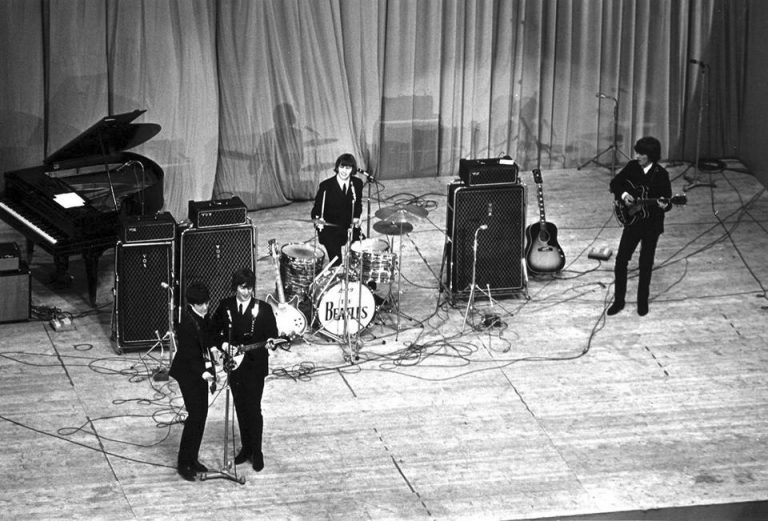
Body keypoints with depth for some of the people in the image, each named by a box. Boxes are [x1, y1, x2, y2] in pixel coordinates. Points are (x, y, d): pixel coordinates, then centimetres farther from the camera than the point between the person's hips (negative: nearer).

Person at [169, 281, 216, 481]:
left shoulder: (202, 318, 3)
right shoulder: (187, 323, -23)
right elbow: (188, 354, -23)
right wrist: (202, 373, -31)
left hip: (201, 371, 8)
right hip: (188, 373, -8)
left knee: (202, 414, 11)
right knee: (195, 415, -8)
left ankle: (192, 459, 21)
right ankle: (184, 463, 0)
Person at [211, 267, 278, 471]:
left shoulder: (263, 309, -6)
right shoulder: (225, 306, 2)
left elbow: (272, 334, -2)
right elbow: (215, 329, 12)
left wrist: (270, 342, -23)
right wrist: (223, 342, -5)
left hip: (255, 365, -3)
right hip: (234, 365, 3)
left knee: (253, 409, -4)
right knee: (240, 408, 12)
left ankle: (256, 451, 6)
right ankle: (246, 448, 24)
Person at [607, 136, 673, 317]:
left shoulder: (661, 174, -13)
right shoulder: (632, 167, -3)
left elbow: (667, 200, -10)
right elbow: (614, 183, 8)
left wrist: (664, 205, -32)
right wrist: (623, 194, -11)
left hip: (652, 224, -3)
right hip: (632, 221, 3)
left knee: (646, 264, 7)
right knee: (621, 260, 1)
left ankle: (643, 301, 24)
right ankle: (618, 300, 14)